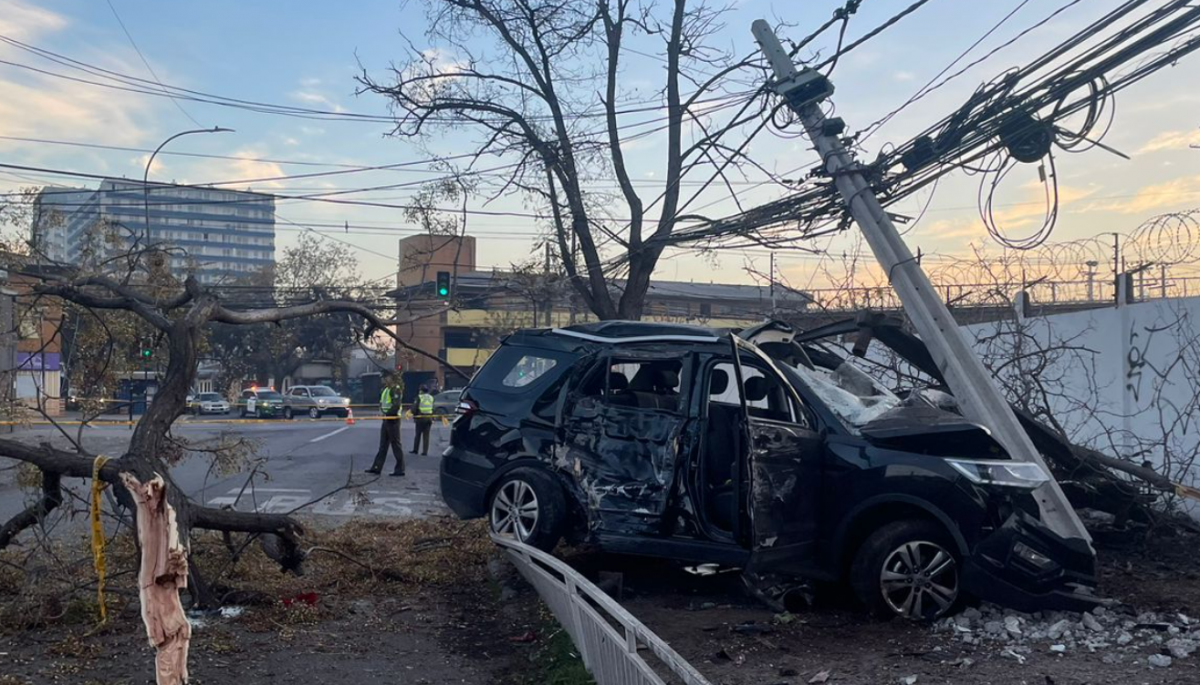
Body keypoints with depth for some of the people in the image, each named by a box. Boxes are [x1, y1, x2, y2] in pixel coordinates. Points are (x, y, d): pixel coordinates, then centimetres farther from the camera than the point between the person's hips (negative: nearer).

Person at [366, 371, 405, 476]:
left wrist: (387, 414, -20)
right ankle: (377, 467, 13)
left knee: (396, 445, -4)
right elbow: (382, 402, 19)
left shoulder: (396, 389, -13)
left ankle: (400, 469, 2)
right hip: (386, 419, 9)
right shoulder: (386, 389, 16)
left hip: (393, 419, -9)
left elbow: (396, 405, -23)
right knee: (383, 445, 10)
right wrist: (382, 412, 4)